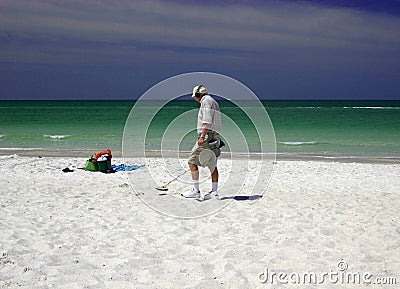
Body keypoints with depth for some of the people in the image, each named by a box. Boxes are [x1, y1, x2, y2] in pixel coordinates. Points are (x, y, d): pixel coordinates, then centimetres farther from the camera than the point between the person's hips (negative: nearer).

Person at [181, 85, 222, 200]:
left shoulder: (206, 101, -6)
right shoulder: (213, 102, 24)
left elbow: (207, 121, -18)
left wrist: (202, 136, -23)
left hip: (207, 136, -10)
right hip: (214, 137, 10)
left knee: (192, 161, -7)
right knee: (212, 165, 8)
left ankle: (195, 190, -8)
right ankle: (214, 191, 7)